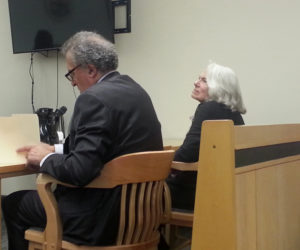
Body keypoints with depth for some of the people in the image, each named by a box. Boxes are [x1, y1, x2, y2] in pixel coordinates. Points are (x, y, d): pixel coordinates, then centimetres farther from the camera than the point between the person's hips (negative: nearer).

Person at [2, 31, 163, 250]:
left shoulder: (94, 99, -21)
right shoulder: (134, 89, 7)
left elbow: (79, 171, -26)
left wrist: (45, 158, -7)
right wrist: (55, 149, 11)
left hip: (104, 217, -9)